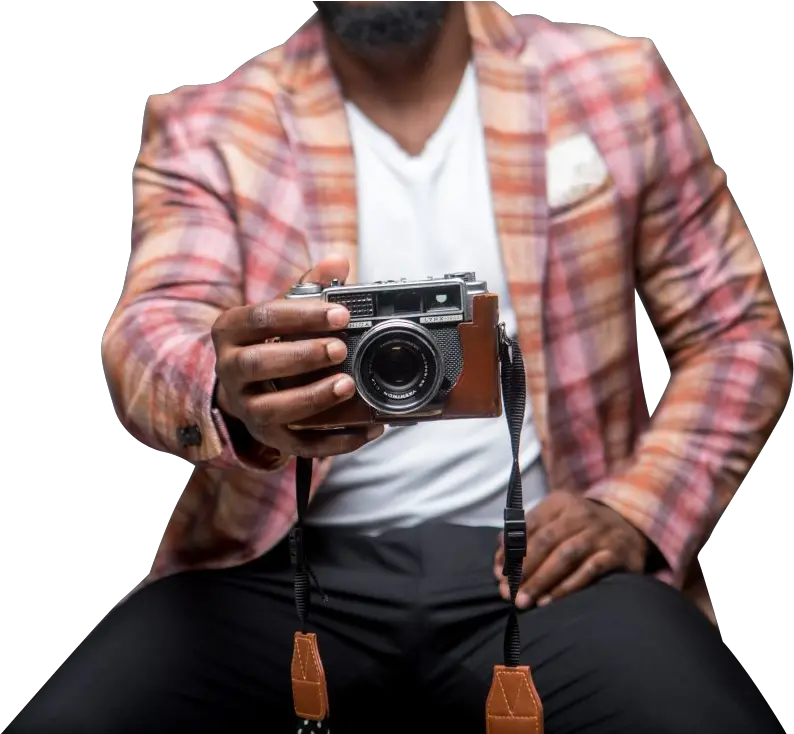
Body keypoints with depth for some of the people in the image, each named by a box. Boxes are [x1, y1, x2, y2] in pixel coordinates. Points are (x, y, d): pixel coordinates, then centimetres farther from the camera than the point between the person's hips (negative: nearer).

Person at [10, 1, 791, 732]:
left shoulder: (615, 83, 8)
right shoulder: (206, 126, 6)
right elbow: (150, 334, -11)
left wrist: (637, 511, -7)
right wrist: (230, 398, -36)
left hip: (537, 561, 0)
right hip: (288, 568, 1)